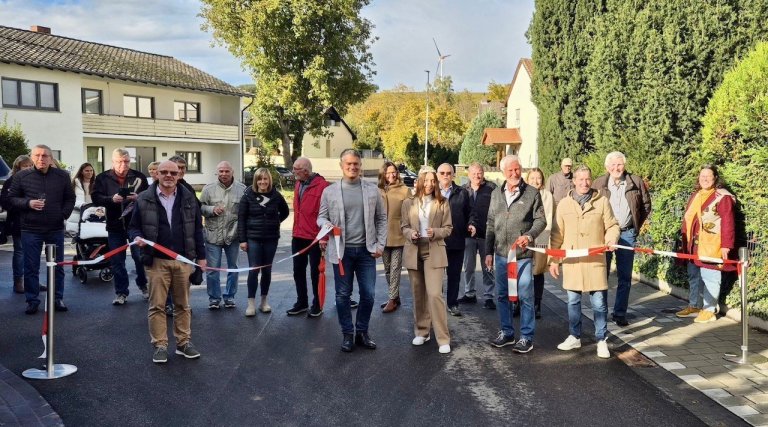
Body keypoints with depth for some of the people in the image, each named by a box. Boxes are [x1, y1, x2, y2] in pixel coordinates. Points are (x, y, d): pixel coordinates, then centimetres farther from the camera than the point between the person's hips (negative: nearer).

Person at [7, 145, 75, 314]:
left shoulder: (62, 176, 3)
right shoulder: (21, 176, -1)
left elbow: (70, 198, 12)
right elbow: (11, 198, 4)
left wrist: (64, 214, -2)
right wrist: (28, 203, -13)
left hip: (56, 229, 1)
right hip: (30, 230, -1)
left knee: (58, 266, 9)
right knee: (31, 267, 3)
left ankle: (58, 299, 21)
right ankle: (32, 300, 15)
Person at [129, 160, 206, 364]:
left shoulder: (188, 198, 6)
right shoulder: (144, 200, 1)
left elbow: (197, 228, 9)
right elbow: (134, 226, 8)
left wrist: (201, 256, 7)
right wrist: (137, 237, -15)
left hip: (184, 260, 2)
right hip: (157, 261, -1)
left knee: (183, 305, 10)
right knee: (157, 306, 2)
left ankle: (184, 343, 21)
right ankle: (160, 346, 12)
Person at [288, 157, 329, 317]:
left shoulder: (322, 185, -15)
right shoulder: (298, 184, 10)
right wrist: (295, 230, 16)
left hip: (314, 237, -7)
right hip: (298, 236, 8)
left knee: (315, 272, 5)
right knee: (298, 270, 14)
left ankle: (317, 305, 18)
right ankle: (301, 302, 28)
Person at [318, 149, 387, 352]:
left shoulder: (372, 189, 4)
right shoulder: (329, 191, 0)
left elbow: (381, 218, 7)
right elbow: (321, 216, 6)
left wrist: (380, 244, 0)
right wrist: (326, 224, -18)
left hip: (366, 250, 1)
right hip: (342, 251, -1)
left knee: (368, 294, 5)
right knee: (343, 295, 6)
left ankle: (362, 331, 24)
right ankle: (347, 333, 21)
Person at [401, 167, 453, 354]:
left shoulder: (442, 203, -1)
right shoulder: (409, 203, 4)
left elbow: (448, 228, 2)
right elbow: (404, 227, 9)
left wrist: (435, 232, -18)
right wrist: (411, 233, -13)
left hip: (434, 253, -3)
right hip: (414, 253, 3)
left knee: (435, 294, -11)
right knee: (418, 295, 12)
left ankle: (443, 339, -4)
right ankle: (421, 331, 28)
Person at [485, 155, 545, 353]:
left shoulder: (532, 193, -3)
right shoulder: (496, 194, 10)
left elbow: (540, 220, -2)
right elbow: (491, 224, 13)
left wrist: (529, 236, -21)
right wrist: (489, 251, 11)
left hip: (523, 255, -4)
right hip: (501, 254, 5)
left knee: (525, 296, 1)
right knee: (503, 295, 13)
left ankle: (526, 337, 11)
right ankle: (506, 332, 26)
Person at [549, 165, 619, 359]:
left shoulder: (602, 201, 2)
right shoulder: (564, 204, 6)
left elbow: (612, 226, 7)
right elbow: (557, 234, 8)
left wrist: (611, 238, -15)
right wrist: (554, 259, 7)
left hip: (595, 260, -2)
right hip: (571, 260, 2)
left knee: (599, 302, 1)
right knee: (573, 301, 11)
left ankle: (601, 340, 14)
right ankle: (574, 337, 25)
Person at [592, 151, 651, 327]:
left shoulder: (636, 182, 1)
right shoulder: (598, 184, 0)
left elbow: (646, 205, 12)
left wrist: (637, 226, 8)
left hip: (627, 234, 1)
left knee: (625, 277, 5)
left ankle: (620, 313, 14)